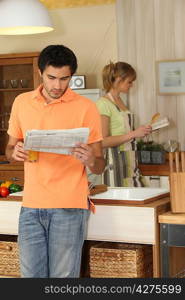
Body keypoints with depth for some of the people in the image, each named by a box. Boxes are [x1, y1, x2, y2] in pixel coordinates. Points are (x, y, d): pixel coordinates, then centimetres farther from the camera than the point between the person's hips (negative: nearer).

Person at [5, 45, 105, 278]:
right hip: (31, 206, 3)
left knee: (63, 276, -2)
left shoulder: (86, 108, -2)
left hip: (69, 207, -3)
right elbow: (9, 148, 18)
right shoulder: (22, 103, 8)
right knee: (31, 274, 6)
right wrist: (15, 152, -7)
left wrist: (91, 160, -24)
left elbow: (99, 166, 0)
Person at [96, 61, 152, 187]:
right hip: (116, 162, -8)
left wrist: (141, 132, 9)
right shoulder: (103, 103, -11)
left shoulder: (120, 101, 14)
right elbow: (103, 142, -19)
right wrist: (133, 134, -20)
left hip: (130, 161, 8)